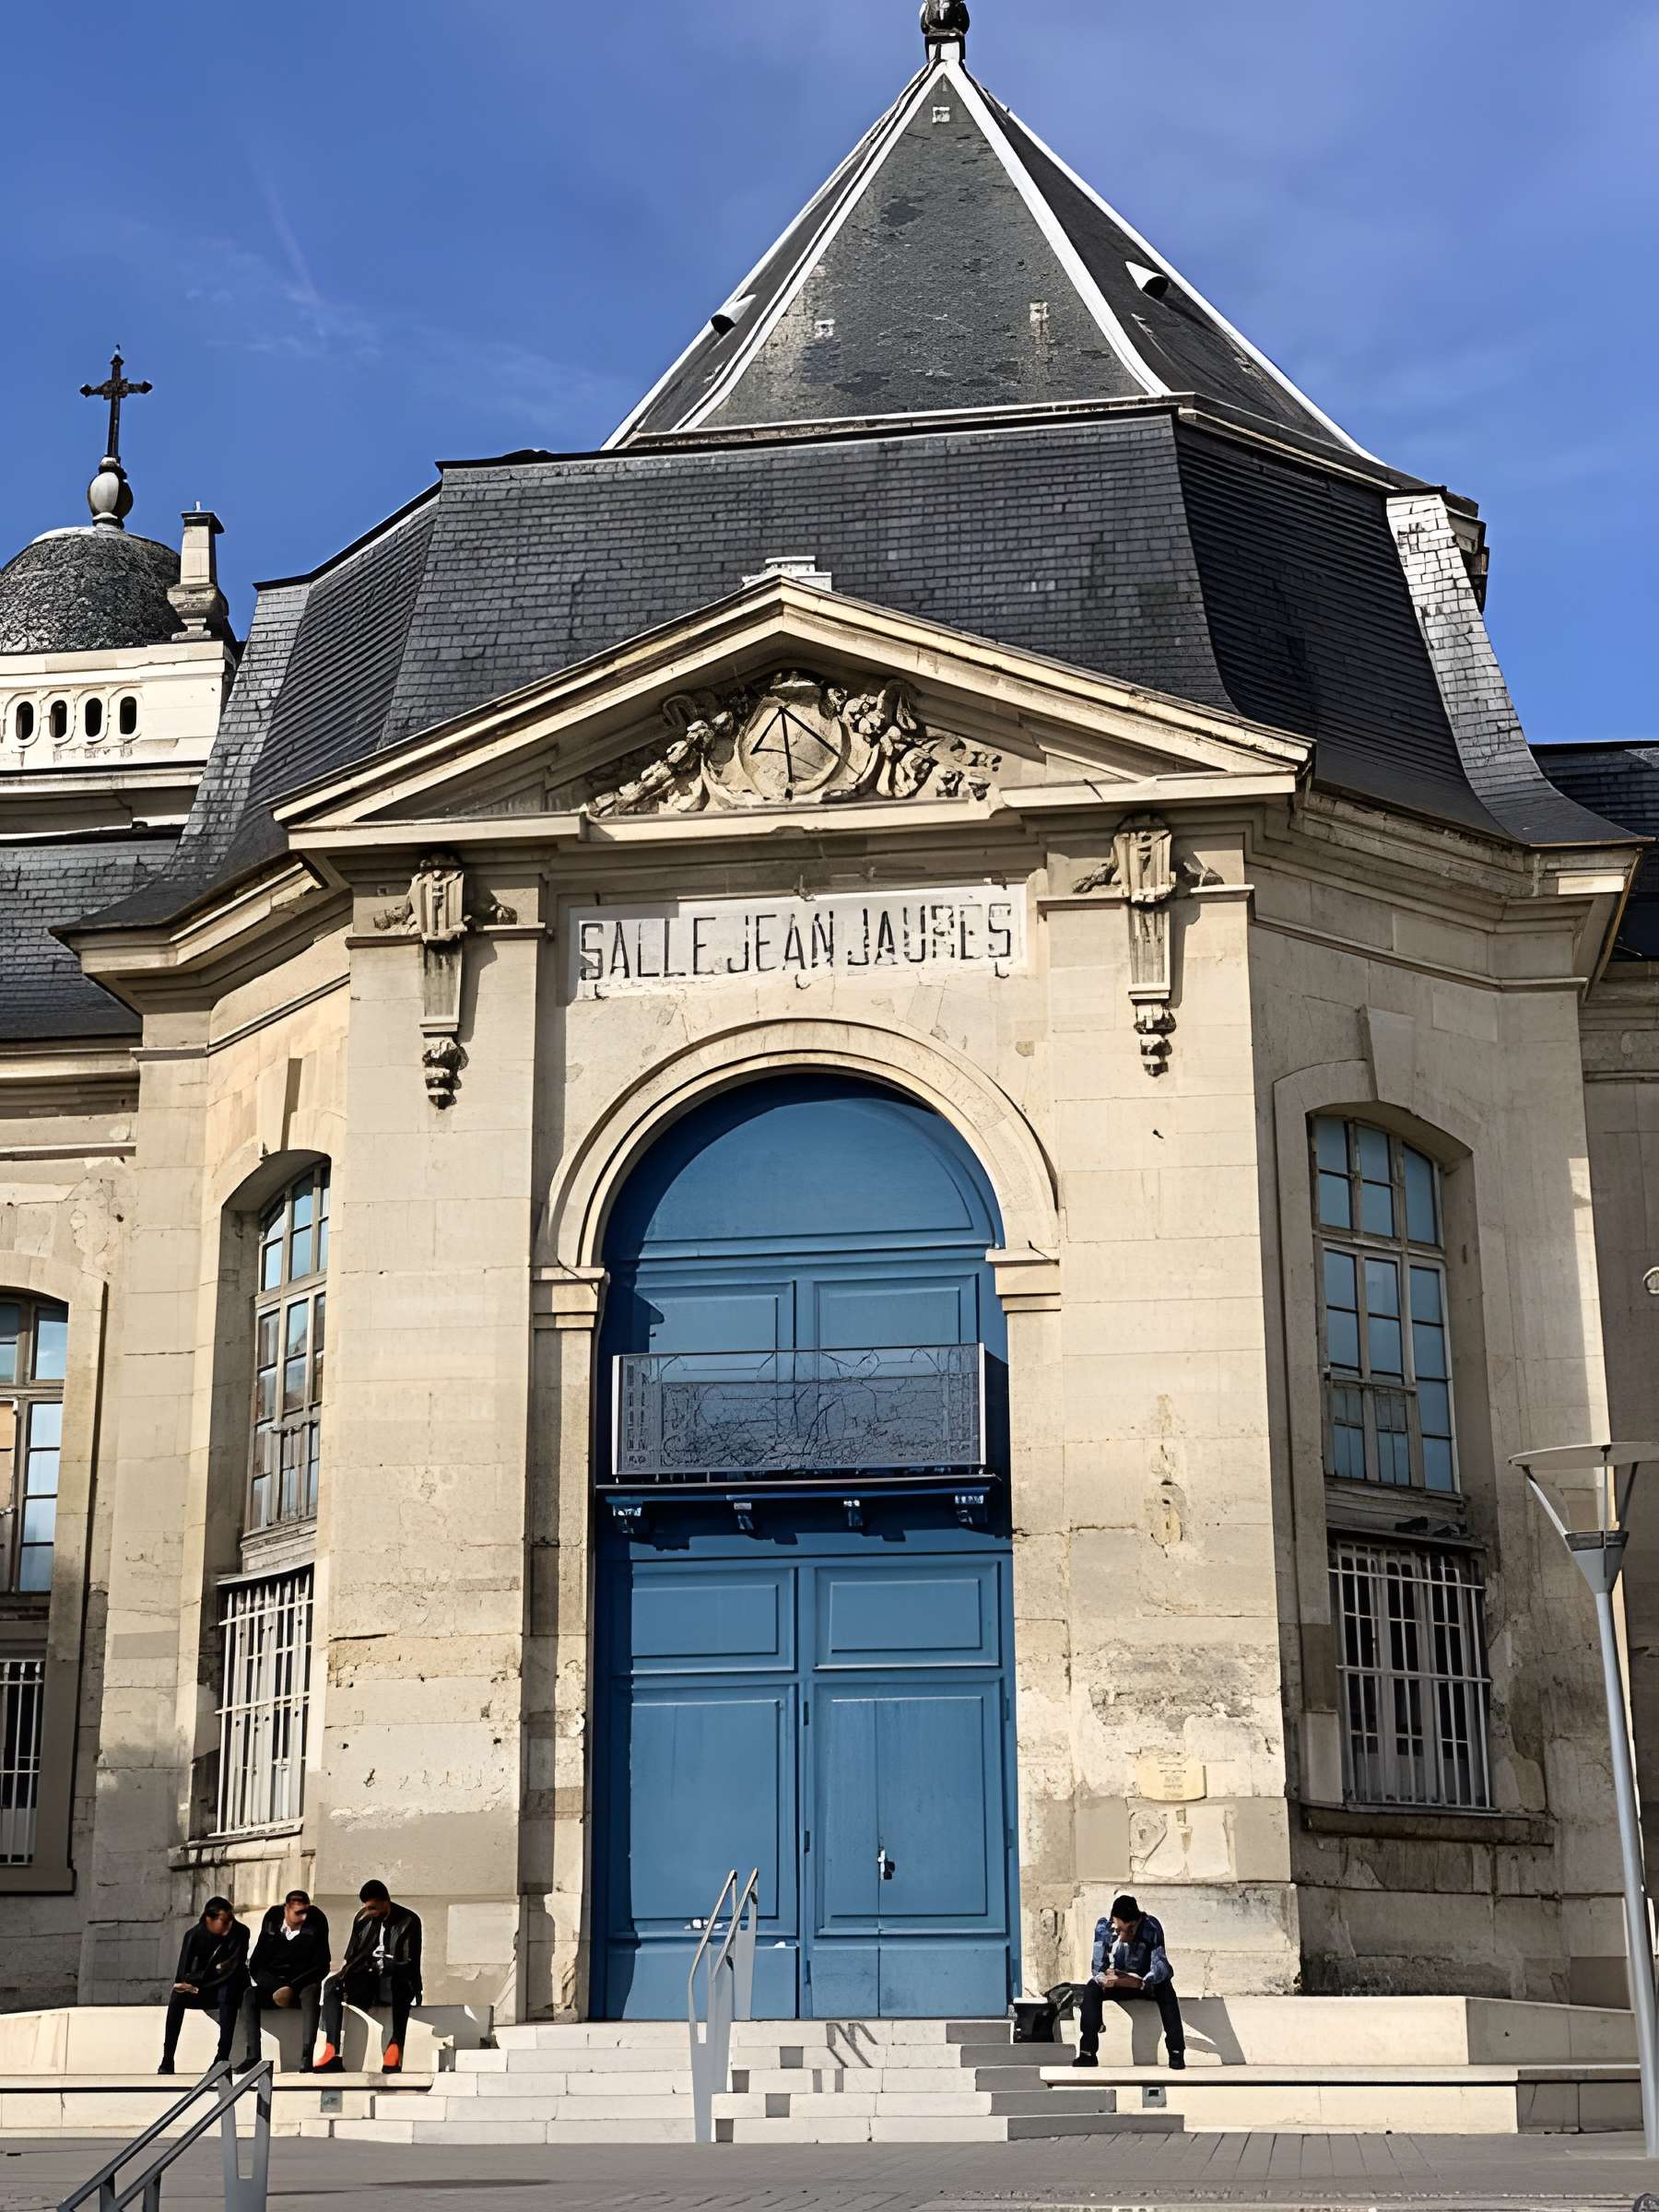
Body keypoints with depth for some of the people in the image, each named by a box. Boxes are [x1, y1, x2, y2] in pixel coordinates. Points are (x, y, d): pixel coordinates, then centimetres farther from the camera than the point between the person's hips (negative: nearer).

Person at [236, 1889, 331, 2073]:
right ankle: (251, 2056, -36)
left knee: (311, 1993, -36)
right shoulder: (271, 1921, 1)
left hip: (302, 1984, -2)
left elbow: (321, 1966, -9)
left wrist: (291, 1988, -21)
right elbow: (255, 1965, -1)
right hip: (271, 1985, 2)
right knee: (249, 1994, -28)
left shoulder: (316, 1924, -5)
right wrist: (276, 1989, -19)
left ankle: (306, 2058, -45)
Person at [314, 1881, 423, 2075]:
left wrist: (382, 1967, -23)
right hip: (366, 1982, 4)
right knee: (331, 1984, -24)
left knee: (398, 1981, -41)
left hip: (396, 1981, -4)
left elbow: (410, 1964, -9)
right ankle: (331, 2054, -36)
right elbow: (350, 1956, 12)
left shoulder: (409, 1921, -3)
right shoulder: (362, 1919, 11)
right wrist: (343, 1975, -9)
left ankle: (395, 2048, -48)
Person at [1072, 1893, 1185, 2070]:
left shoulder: (1152, 1926, -22)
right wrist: (1104, 1978, -43)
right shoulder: (1103, 1927, -18)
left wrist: (1141, 1982, -49)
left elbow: (1161, 1966, -29)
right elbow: (1097, 1966, -18)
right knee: (1091, 1989, -29)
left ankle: (1176, 2051, -30)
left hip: (1144, 1983, -1)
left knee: (1165, 1987, -33)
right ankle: (1088, 2052, -30)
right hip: (1114, 1983, 1)